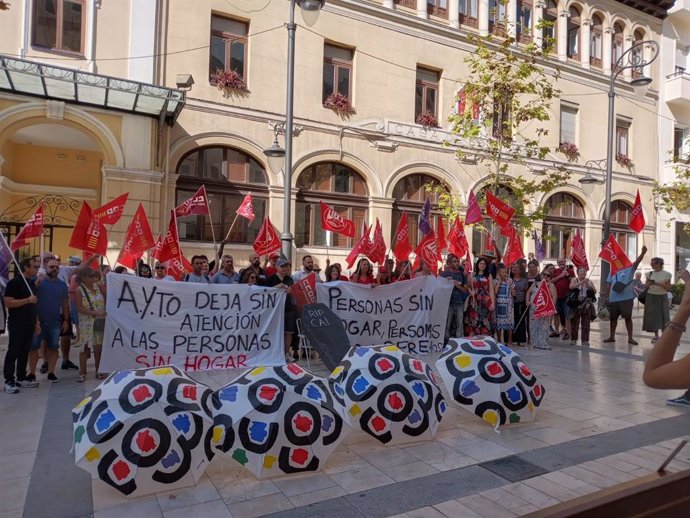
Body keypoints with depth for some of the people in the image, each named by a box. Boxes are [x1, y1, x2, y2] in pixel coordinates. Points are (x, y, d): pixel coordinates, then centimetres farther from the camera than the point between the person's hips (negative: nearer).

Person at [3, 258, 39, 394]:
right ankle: (9, 381, 1)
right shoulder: (14, 282, -11)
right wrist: (28, 300, -22)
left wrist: (36, 322, 16)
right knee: (13, 352, -3)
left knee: (24, 352, 11)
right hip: (16, 325, -7)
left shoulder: (32, 283, 13)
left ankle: (21, 377, 20)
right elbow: (8, 303, -18)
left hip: (29, 324, 7)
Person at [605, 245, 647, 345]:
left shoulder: (630, 268, 0)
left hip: (626, 298, -3)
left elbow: (637, 262, -20)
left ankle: (630, 338, 10)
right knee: (613, 318, 11)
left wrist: (642, 253, -38)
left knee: (628, 318, 3)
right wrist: (607, 297, 6)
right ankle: (612, 337, 23)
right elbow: (609, 285, 9)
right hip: (613, 299, 3)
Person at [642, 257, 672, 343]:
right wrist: (649, 284, -14)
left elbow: (668, 287, -5)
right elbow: (646, 286, 8)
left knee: (663, 316, -5)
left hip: (662, 297, -2)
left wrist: (659, 284, -19)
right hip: (651, 297, 3)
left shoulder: (666, 274, -4)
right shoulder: (650, 274, 4)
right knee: (652, 316, 1)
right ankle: (656, 335, 12)